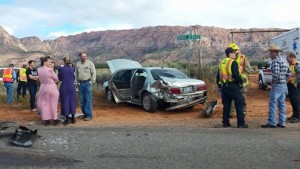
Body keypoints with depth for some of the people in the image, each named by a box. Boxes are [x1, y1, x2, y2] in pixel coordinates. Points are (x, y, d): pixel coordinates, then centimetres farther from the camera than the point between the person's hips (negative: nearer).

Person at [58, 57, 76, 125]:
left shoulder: (61, 69, -8)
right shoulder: (72, 68, -1)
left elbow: (59, 78, 2)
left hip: (64, 87, -2)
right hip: (72, 87, 2)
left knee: (65, 102, 5)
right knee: (72, 101, 11)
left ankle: (67, 119, 6)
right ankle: (73, 118, 17)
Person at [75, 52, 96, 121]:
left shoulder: (90, 63, -4)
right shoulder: (77, 64, 8)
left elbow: (93, 73, -5)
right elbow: (76, 73, 15)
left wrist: (91, 82, -7)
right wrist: (77, 82, 10)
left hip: (87, 83, -4)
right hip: (80, 83, 4)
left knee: (88, 100, -5)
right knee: (82, 100, 8)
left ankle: (89, 115, -2)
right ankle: (85, 113, 18)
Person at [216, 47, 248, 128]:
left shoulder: (221, 63, 13)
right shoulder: (233, 62, -11)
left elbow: (218, 76, 17)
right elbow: (235, 75, -21)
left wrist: (219, 85, 26)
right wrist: (241, 81, -6)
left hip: (224, 86, 7)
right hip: (233, 85, -7)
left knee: (226, 105, 13)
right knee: (239, 104, 1)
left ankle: (225, 123, 15)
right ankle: (241, 123, 1)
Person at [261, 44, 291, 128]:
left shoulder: (275, 61, -15)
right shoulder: (284, 60, 13)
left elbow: (276, 74, -24)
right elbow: (289, 73, 15)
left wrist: (274, 82, -11)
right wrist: (284, 80, 16)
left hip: (277, 85, -9)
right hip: (284, 85, 9)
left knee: (272, 104, -3)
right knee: (282, 104, 11)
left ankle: (272, 123, -2)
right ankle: (282, 123, 14)